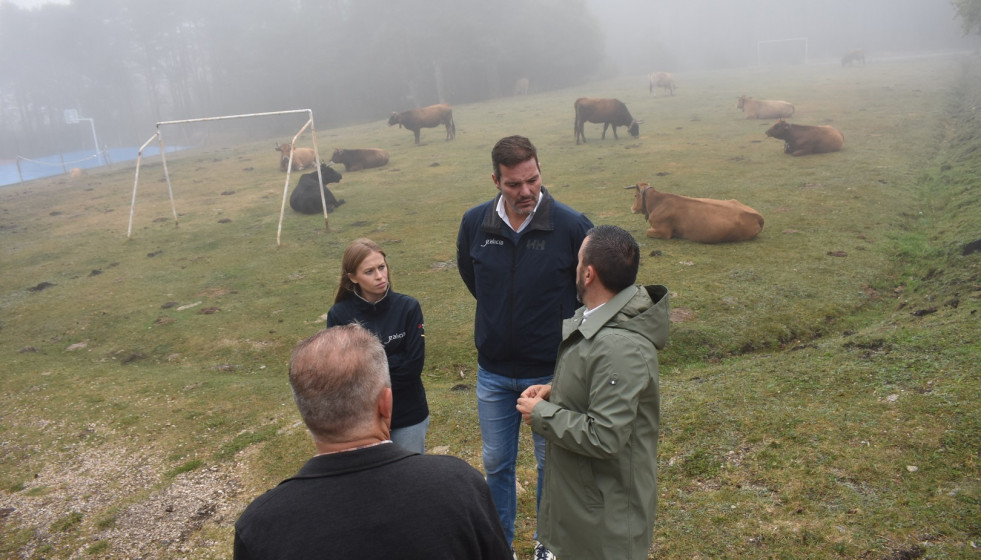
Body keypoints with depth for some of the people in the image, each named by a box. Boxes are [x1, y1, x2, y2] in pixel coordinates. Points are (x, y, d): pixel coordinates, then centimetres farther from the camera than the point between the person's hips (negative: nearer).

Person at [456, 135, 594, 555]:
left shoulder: (571, 225, -18)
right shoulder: (475, 224, -8)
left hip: (552, 371, -2)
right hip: (493, 372, 3)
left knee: (552, 464, 15)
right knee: (496, 464, 17)